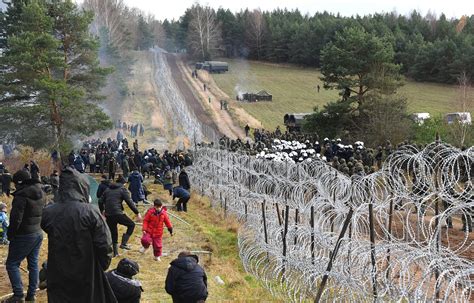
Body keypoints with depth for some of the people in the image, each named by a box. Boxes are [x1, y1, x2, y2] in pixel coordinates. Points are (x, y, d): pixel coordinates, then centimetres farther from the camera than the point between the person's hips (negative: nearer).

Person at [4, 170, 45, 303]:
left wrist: (10, 234, -9)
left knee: (12, 264, 2)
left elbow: (16, 218, -20)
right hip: (39, 233, 8)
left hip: (24, 236, -8)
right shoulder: (40, 193, 7)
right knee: (33, 264, 13)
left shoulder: (21, 195, -20)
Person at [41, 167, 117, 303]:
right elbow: (104, 244, -16)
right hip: (86, 276, -2)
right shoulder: (90, 212, -19)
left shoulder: (48, 213, -9)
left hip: (58, 277, 2)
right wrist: (103, 265, 1)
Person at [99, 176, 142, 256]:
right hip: (117, 213, -6)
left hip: (108, 214, 6)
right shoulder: (123, 190, 1)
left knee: (113, 233, 17)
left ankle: (115, 252, 20)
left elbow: (100, 201, 19)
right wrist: (137, 213, 0)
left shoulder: (108, 189, 18)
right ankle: (123, 243, 0)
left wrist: (102, 211, 37)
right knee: (131, 225, 11)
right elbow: (129, 202, -5)